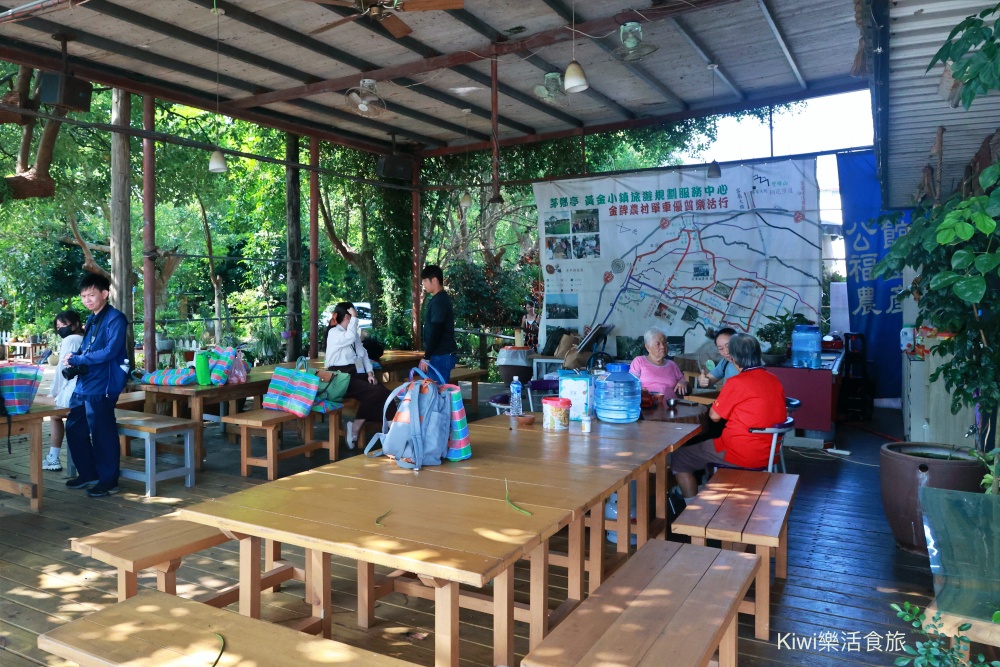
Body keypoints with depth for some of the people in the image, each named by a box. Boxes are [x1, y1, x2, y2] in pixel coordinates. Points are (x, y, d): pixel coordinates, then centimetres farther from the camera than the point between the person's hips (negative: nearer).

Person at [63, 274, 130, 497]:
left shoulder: (115, 318, -11)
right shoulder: (91, 319, 17)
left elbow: (110, 351, -19)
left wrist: (77, 360, -16)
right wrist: (73, 360, 1)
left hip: (101, 385, -9)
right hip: (84, 382, 9)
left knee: (102, 433, -2)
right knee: (74, 428, 15)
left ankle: (109, 481, 9)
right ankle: (88, 474, 28)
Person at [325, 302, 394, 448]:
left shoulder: (353, 333, 21)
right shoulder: (334, 333, -4)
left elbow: (363, 354, 16)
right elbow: (350, 337, -25)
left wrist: (370, 372, 1)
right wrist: (355, 318, -12)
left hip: (357, 374, 8)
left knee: (384, 392, -18)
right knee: (374, 393, -26)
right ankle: (355, 430, -16)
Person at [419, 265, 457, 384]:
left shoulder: (438, 301, -17)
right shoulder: (440, 299, 15)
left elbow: (435, 332, -21)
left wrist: (426, 357, -18)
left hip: (441, 355, -10)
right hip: (441, 354, 10)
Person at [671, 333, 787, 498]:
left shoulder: (737, 383, -17)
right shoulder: (775, 381, 3)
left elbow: (714, 416, -8)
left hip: (741, 454, -8)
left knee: (679, 458, 4)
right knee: (706, 444, 31)